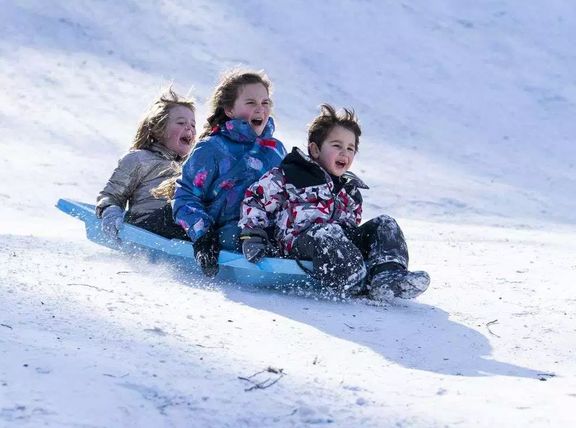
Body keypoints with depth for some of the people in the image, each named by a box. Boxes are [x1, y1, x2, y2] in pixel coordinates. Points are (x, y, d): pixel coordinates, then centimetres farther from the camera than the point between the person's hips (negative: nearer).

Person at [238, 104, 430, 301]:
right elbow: (255, 198, 7)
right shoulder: (288, 176, 8)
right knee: (326, 232, -38)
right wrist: (252, 235, -3)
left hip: (340, 242, 6)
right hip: (299, 242, -6)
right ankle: (360, 287, -53)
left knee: (384, 224, -8)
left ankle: (388, 277, -35)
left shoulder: (350, 192, 28)